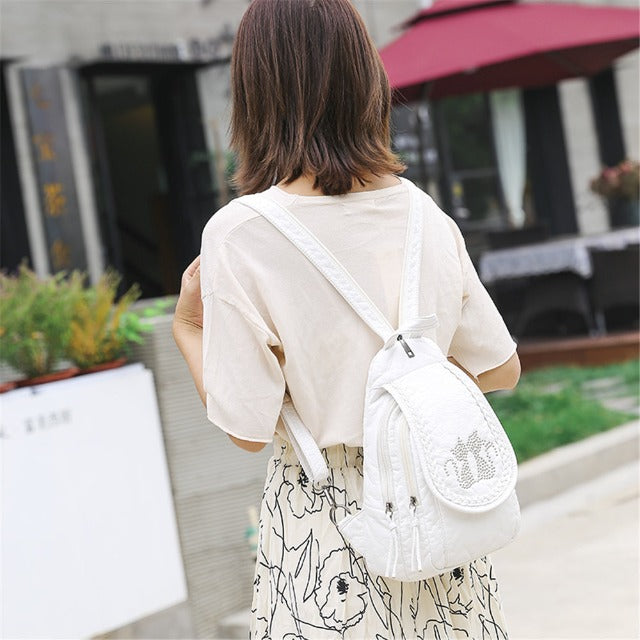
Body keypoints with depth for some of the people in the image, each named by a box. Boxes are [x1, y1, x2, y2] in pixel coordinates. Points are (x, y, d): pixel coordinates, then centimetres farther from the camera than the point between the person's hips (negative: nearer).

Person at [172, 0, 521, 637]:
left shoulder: (237, 235, -16)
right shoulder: (426, 216, -4)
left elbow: (247, 429, -12)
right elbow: (502, 370, 6)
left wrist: (186, 328, 2)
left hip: (325, 522, -3)